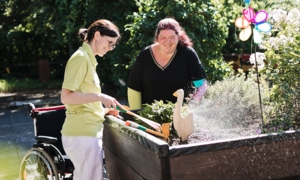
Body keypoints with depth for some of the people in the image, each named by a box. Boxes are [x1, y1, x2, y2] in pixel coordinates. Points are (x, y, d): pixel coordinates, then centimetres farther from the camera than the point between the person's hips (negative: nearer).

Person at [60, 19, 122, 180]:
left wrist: (104, 110, 10)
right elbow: (66, 97, -19)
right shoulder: (81, 57, -11)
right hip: (82, 133, -10)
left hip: (87, 132, 10)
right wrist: (100, 97, -19)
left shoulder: (89, 58, 18)